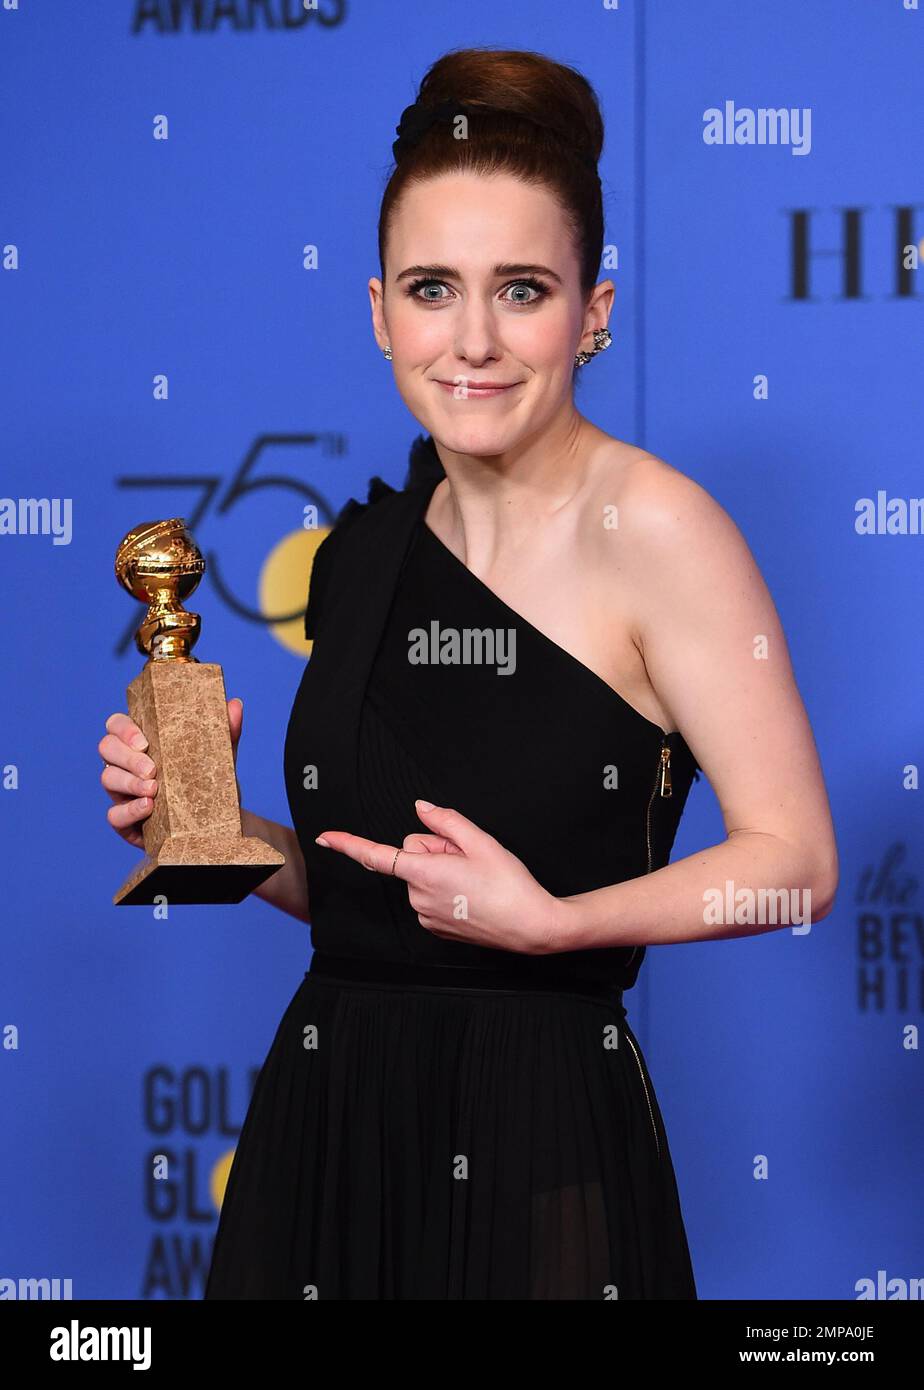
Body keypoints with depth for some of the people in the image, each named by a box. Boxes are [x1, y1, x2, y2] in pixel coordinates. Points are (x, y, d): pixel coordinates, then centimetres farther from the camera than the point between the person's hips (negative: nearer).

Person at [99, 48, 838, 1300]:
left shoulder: (650, 527, -11)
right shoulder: (364, 551, 8)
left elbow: (794, 859, -12)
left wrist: (551, 922, -21)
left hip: (540, 1139, -5)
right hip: (325, 1126, 6)